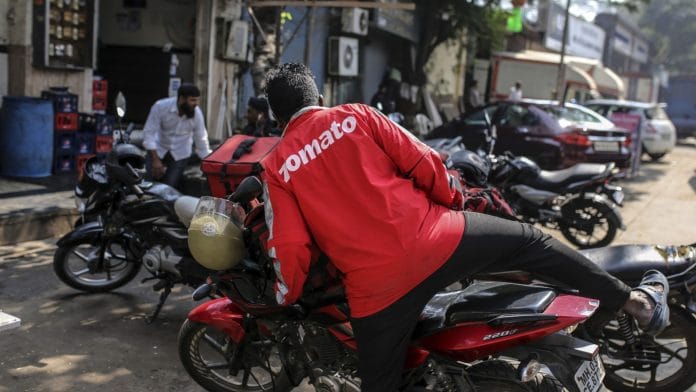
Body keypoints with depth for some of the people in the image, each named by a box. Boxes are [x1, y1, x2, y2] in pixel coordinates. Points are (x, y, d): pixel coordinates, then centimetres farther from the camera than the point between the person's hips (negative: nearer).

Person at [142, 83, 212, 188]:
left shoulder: (197, 113, -18)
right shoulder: (160, 106, -24)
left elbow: (201, 140, -8)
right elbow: (149, 133, -20)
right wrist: (155, 160, -24)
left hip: (180, 154, 1)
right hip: (158, 150, 0)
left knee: (170, 187, -10)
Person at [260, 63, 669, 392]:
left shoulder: (276, 168, 7)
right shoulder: (355, 116, 8)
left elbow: (291, 249, -1)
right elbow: (423, 161, 3)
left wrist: (286, 297, 18)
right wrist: (454, 202, 21)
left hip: (376, 289, 0)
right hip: (435, 241, 1)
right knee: (531, 241, 22)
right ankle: (635, 300, 29)